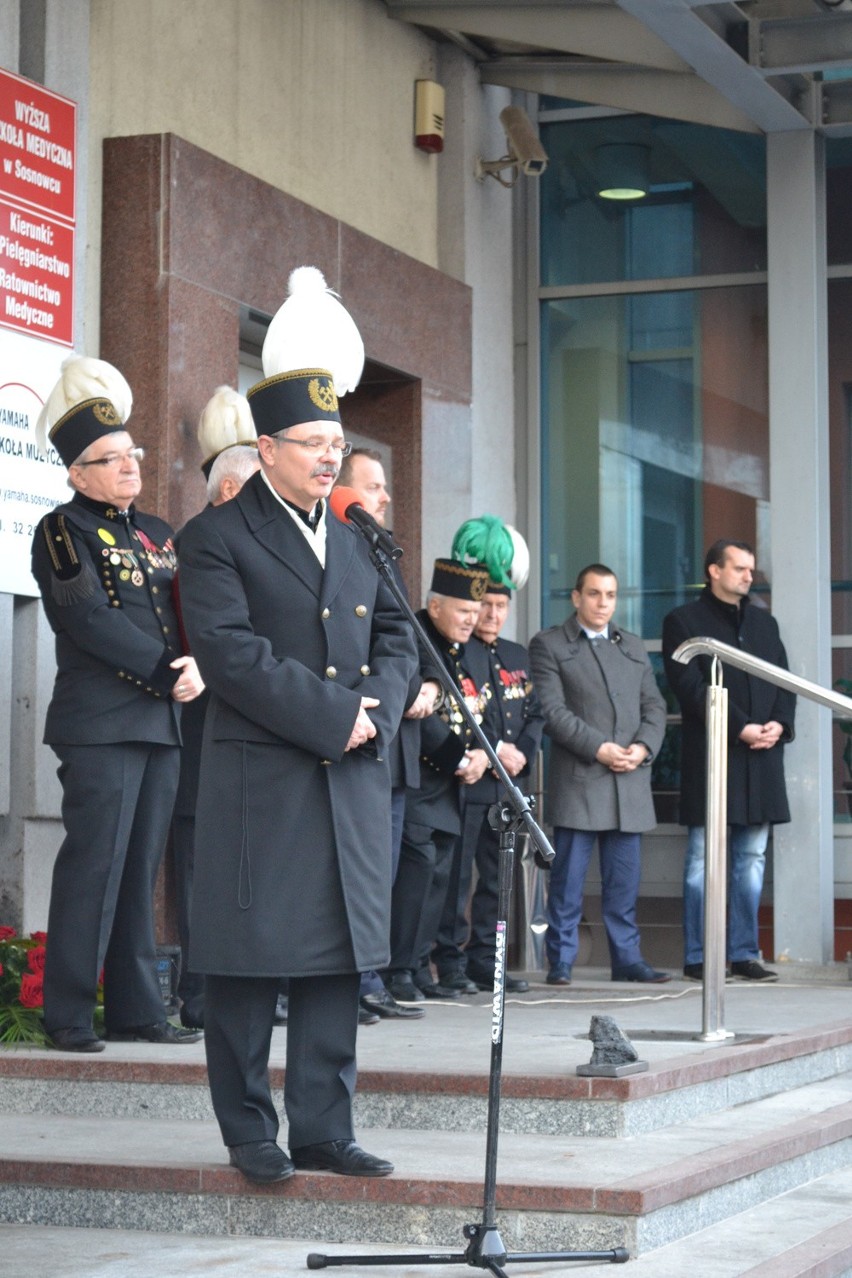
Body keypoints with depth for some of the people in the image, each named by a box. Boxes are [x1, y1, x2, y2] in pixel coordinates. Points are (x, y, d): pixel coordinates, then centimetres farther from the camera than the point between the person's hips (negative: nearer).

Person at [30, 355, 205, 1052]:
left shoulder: (156, 533, 20)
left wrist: (195, 667, -5)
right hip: (100, 726, -7)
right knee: (95, 865, -8)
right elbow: (89, 620, -13)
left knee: (141, 870, 9)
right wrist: (166, 672, -15)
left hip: (164, 723, 7)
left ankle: (136, 1009, 14)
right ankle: (69, 1014, -1)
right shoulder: (63, 532, -2)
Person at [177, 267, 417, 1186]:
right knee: (249, 958, 0)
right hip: (259, 782, -5)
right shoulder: (217, 538, -3)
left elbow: (395, 638, 15)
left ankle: (324, 1130, 12)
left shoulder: (359, 542, 17)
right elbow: (229, 650, -14)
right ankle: (250, 1134, 11)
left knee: (337, 957, 6)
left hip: (355, 782, 6)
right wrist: (333, 715, -15)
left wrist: (376, 711, -6)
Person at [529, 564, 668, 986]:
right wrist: (599, 749, -15)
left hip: (629, 780, 5)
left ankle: (627, 957, 12)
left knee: (624, 879, 7)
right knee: (568, 878, -3)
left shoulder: (633, 646, 20)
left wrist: (643, 747, -4)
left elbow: (654, 706, 15)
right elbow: (552, 710, -7)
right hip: (577, 779, -4)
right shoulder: (549, 645, 3)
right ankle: (561, 961, 2)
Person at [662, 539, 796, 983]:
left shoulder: (764, 622, 20)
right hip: (710, 757, -5)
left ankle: (744, 954, 9)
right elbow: (691, 687, -8)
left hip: (761, 760, 6)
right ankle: (697, 958, 0)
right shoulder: (684, 621, 2)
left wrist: (779, 723, -5)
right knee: (703, 861, -3)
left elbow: (784, 680, 15)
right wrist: (740, 728, -15)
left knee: (751, 860, 5)